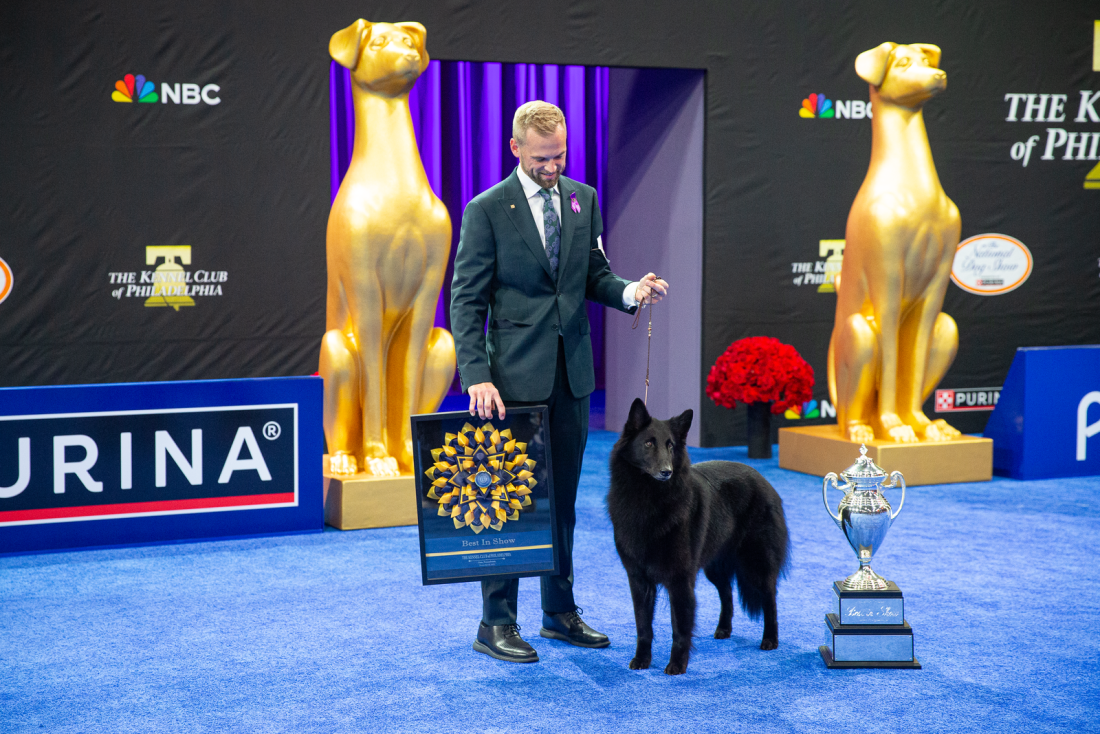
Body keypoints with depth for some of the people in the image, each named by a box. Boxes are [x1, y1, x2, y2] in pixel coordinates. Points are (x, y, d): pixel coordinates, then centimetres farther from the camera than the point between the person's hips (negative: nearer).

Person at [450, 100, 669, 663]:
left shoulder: (583, 200, 9)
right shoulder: (487, 210, -6)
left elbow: (594, 276, 14)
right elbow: (467, 300, -7)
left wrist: (629, 293, -9)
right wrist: (477, 377, -15)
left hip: (571, 373, 5)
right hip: (515, 377, -5)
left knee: (562, 499, 12)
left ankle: (560, 612, 23)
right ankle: (496, 623, 8)